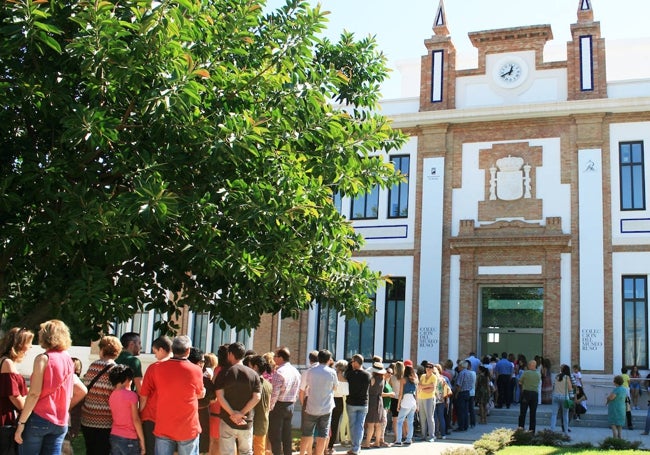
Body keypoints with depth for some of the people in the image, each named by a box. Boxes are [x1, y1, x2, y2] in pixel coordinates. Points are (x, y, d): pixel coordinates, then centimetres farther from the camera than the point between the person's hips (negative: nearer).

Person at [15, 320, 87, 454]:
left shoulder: (43, 358, -7)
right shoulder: (69, 360, 11)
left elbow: (34, 394, -14)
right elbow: (82, 391, 17)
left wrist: (21, 422, -11)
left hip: (39, 418, -5)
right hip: (60, 422, 5)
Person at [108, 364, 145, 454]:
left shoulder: (111, 396, 6)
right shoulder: (131, 395, -12)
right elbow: (136, 420, -12)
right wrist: (142, 440, -7)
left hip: (114, 437, 6)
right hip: (129, 439, -6)